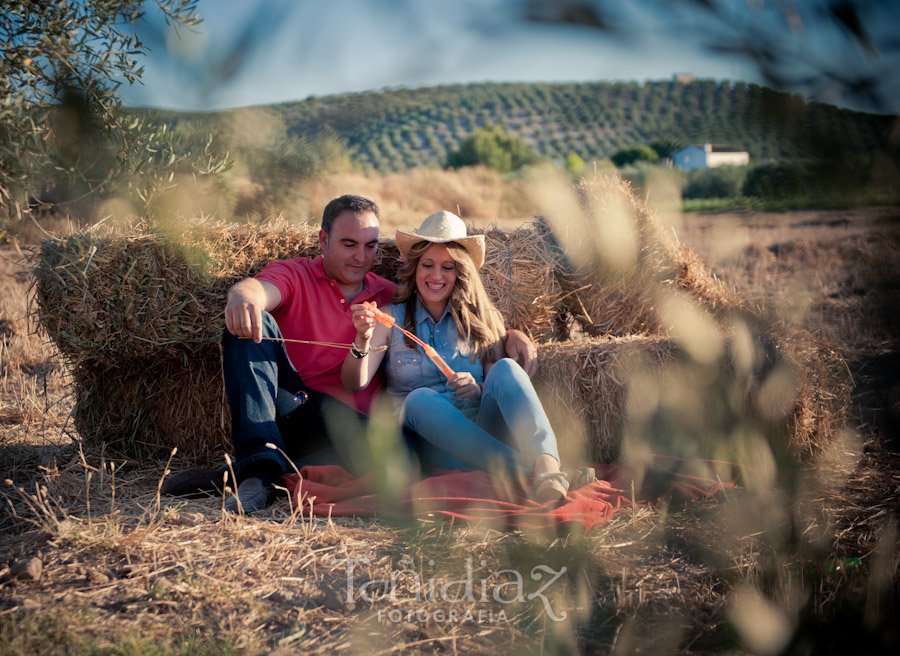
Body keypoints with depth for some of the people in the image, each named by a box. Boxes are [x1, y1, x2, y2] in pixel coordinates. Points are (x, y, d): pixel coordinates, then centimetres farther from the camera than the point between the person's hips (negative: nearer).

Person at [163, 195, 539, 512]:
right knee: (248, 324, -24)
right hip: (285, 407, -1)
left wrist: (511, 333, 0)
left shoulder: (389, 297, 18)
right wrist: (243, 296, -42)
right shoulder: (295, 275, 9)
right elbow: (260, 289, -16)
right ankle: (260, 464, -37)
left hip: (346, 421, 1)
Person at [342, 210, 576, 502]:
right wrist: (362, 340, -20)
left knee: (505, 369, -25)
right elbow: (355, 384, 0)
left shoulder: (483, 319, 16)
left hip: (485, 435, 1)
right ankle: (522, 471, -45)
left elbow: (502, 383, 10)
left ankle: (547, 468, -51)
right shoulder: (391, 318, 13)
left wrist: (479, 391, -13)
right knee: (420, 399, -32)